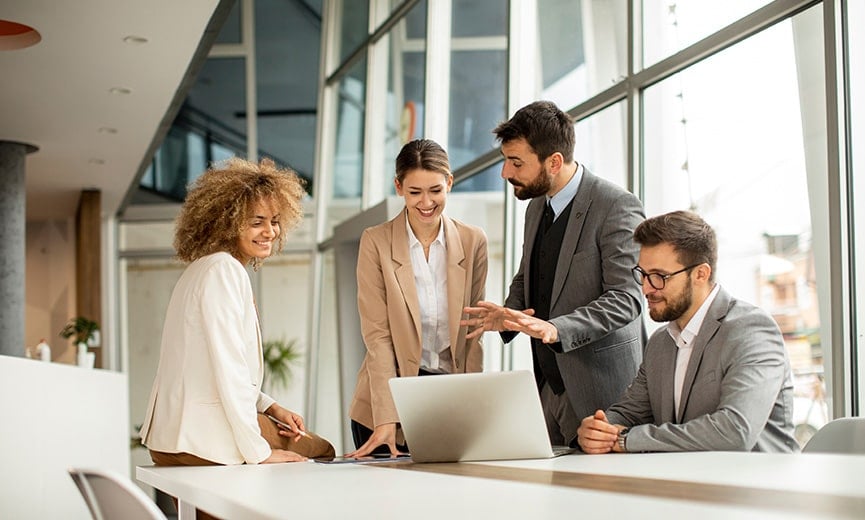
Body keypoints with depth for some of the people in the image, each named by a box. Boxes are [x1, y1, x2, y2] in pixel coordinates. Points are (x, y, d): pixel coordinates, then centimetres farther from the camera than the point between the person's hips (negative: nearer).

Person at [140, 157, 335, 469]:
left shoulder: (207, 268, 16)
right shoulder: (223, 269, -15)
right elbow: (228, 369, -21)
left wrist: (271, 408, 10)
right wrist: (259, 453, -18)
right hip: (205, 440, -10)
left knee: (321, 449, 17)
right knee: (321, 454, 3)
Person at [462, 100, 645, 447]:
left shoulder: (617, 206, -13)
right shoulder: (536, 207, 13)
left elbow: (625, 298, -19)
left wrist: (556, 329, -31)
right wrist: (508, 315, 2)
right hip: (549, 385, 7)